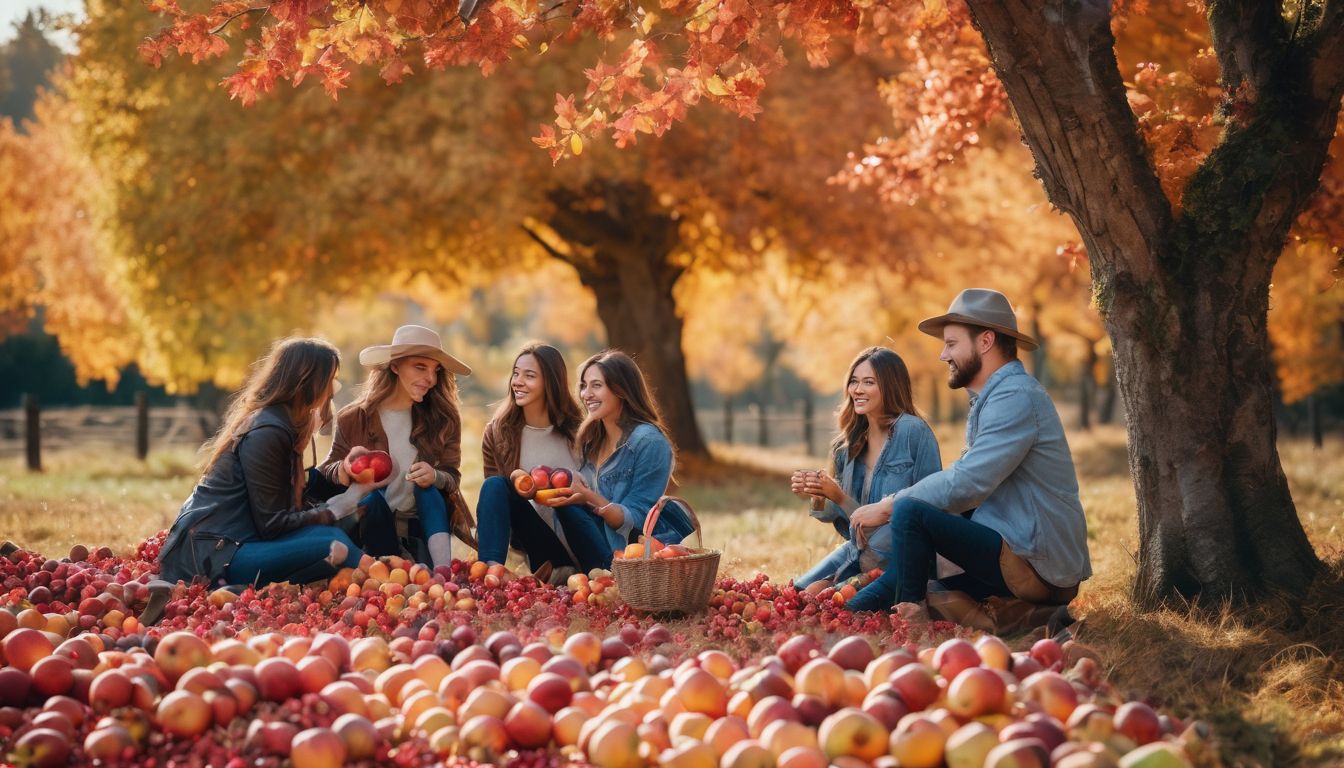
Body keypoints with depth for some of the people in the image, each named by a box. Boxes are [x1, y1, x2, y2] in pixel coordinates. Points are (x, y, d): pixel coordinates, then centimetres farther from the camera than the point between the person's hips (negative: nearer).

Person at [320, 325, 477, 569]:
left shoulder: (443, 419, -2)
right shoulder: (354, 419, -4)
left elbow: (453, 476, -3)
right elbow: (327, 472, 1)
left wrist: (434, 476, -28)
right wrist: (347, 466, -23)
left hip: (422, 524, 2)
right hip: (371, 526, -2)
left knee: (429, 490, -26)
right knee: (372, 498, -30)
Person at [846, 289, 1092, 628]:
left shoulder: (1015, 397, -15)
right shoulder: (993, 397, 20)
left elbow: (964, 485, -22)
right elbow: (966, 480, 15)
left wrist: (890, 505, -10)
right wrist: (896, 503, 0)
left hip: (1034, 568, -11)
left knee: (910, 512, -19)